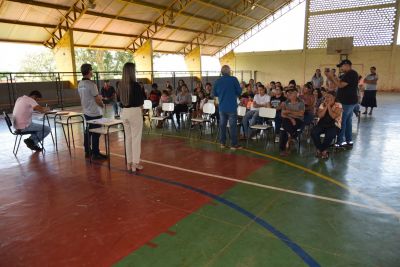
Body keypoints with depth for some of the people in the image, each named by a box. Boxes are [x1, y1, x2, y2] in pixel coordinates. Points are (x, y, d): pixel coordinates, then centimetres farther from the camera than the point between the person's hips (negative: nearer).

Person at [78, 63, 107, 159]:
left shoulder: (80, 84, 6)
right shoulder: (91, 84, -19)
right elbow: (98, 100, -17)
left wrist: (98, 97, 13)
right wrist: (102, 104, 3)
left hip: (86, 112, 9)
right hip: (95, 113, -8)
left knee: (88, 131, 16)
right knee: (96, 133, -1)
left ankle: (87, 151, 26)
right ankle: (96, 153, 5)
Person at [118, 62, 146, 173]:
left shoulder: (121, 85, 3)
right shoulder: (136, 85, -15)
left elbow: (121, 99, 11)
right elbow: (141, 101, -9)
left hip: (124, 112, 6)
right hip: (135, 112, -6)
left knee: (128, 137, 14)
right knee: (136, 138, 2)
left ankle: (129, 163, 21)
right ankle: (135, 164, 7)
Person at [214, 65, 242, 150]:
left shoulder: (217, 81, 0)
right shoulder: (233, 79, -11)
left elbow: (215, 94, 9)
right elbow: (239, 92, -7)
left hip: (222, 107, 4)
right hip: (232, 107, -4)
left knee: (222, 125, 13)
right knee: (233, 126, 2)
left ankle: (222, 143, 19)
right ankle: (234, 144, 5)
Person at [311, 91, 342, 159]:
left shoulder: (338, 105, -2)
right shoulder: (322, 105, 9)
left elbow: (333, 116, -17)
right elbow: (320, 116, -5)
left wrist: (329, 106, -13)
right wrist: (326, 107, -10)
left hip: (334, 125, -3)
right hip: (322, 124, 4)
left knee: (329, 135, -35)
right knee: (313, 132, -26)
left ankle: (320, 149, -9)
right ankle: (324, 150, -10)